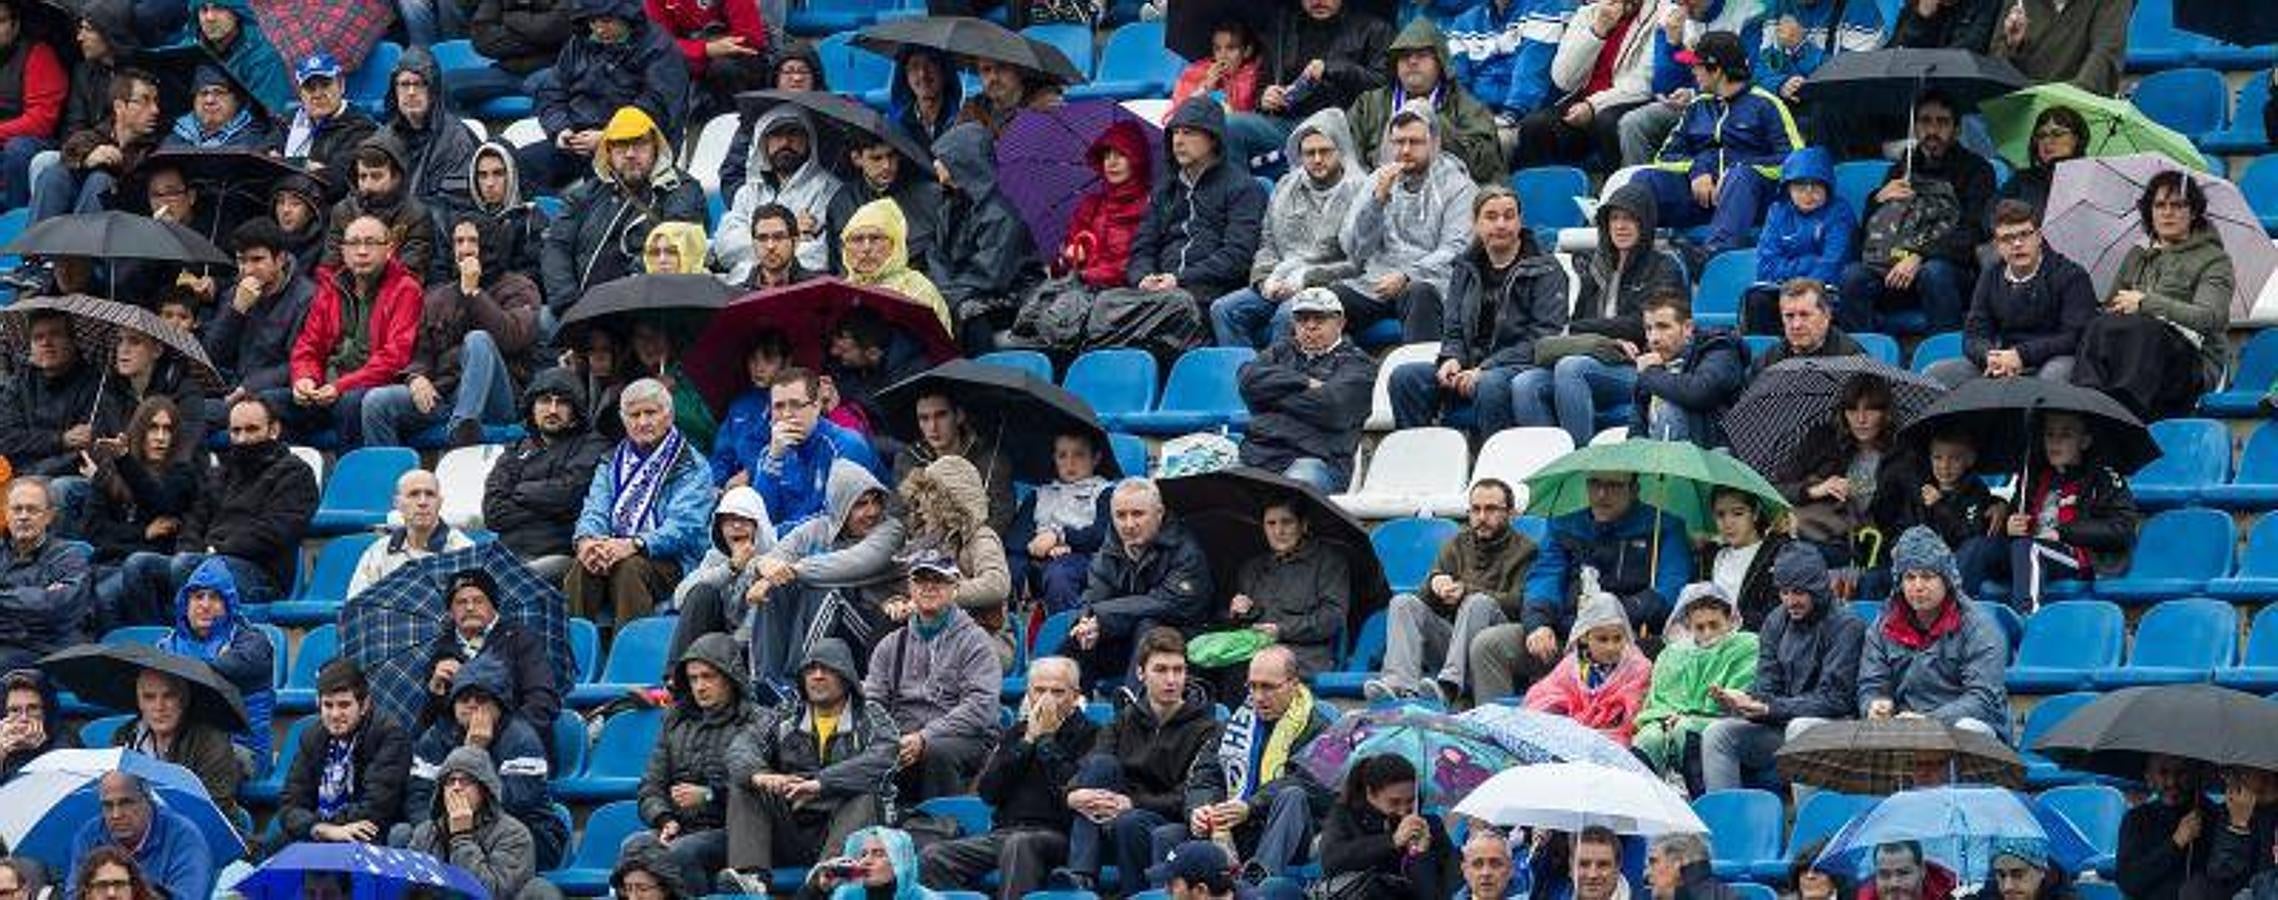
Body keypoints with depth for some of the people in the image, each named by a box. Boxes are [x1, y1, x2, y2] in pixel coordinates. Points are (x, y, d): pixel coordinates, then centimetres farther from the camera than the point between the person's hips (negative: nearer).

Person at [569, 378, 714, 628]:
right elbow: (594, 511, 9)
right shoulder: (612, 464, 22)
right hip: (614, 551, 4)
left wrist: (633, 545, -28)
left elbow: (682, 527, -11)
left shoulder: (692, 467, 4)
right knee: (583, 567, -29)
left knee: (630, 568, -36)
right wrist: (587, 539, -17)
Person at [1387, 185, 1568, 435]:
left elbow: (1544, 337, -8)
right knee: (1404, 377, -18)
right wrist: (1451, 359, -6)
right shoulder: (1466, 269, 19)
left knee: (1491, 385, -40)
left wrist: (1485, 369, -17)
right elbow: (1453, 330, 21)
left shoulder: (1544, 270, 2)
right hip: (1472, 364, 5)